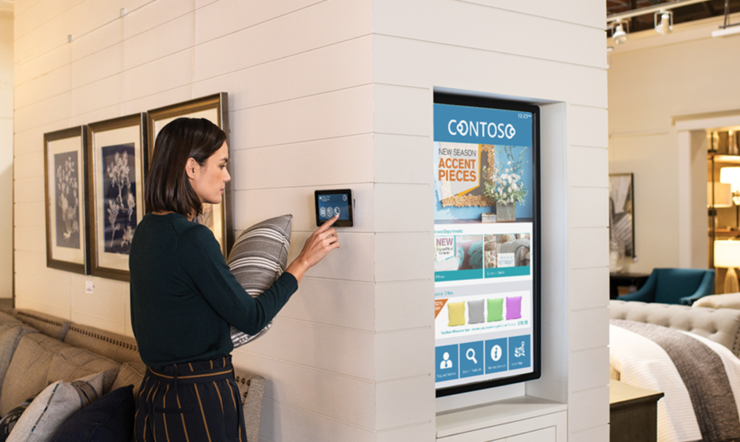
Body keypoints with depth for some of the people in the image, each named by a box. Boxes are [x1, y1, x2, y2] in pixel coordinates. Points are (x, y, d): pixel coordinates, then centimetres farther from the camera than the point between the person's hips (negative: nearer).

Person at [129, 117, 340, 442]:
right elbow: (252, 319, -15)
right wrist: (304, 261, -6)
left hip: (155, 390, 9)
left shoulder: (145, 230, 6)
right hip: (200, 401, -9)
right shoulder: (193, 239, -22)